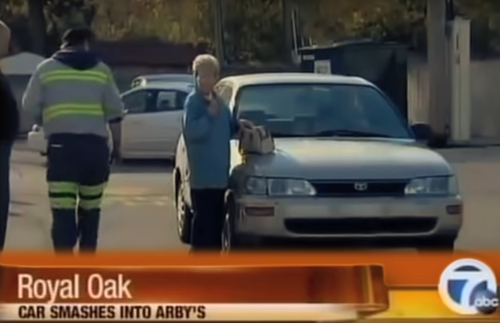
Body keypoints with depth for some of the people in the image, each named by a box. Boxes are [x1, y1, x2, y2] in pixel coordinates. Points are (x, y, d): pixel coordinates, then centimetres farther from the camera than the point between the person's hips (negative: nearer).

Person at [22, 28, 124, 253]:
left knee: (63, 211, -7)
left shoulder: (46, 68, 7)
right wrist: (116, 140, 18)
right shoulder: (101, 70, 10)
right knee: (90, 208, 16)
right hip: (95, 143, 2)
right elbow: (114, 110, 9)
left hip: (61, 143, -2)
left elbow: (30, 106, 8)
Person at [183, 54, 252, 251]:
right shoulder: (193, 101, -9)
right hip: (202, 175, -9)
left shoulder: (218, 101, 16)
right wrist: (210, 114, -25)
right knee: (204, 220, -8)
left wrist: (237, 125, 7)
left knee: (217, 220, 13)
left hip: (218, 173, 9)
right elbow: (191, 131, -22)